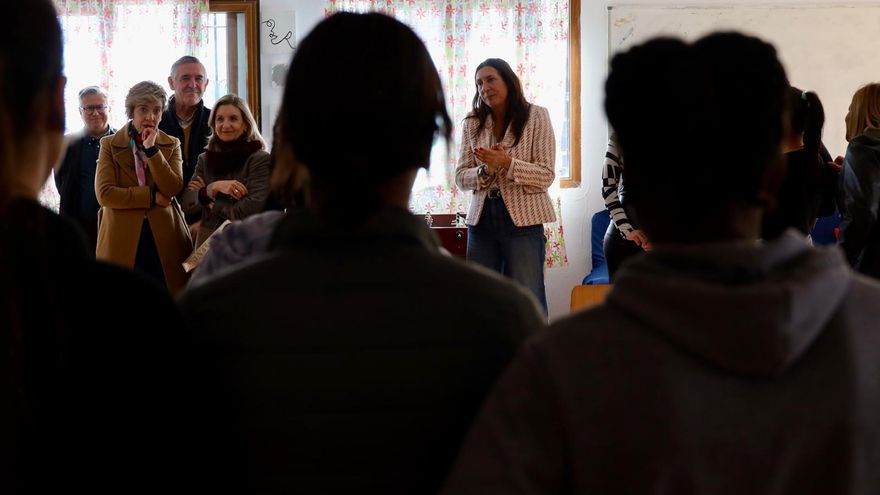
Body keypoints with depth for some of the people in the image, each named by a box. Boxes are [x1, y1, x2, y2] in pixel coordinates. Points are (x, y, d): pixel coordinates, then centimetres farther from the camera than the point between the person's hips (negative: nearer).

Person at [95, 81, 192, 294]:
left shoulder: (171, 145, 12)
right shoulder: (110, 145, 6)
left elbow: (173, 189, -2)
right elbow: (104, 193, -6)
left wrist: (151, 149, -8)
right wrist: (151, 196, -8)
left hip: (165, 238, 2)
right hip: (122, 240, -1)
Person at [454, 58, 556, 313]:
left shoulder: (536, 116, -1)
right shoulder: (472, 123, 10)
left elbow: (546, 176, -6)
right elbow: (461, 177, 7)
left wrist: (506, 163, -19)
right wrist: (485, 170, -13)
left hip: (522, 218, -4)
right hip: (482, 218, 4)